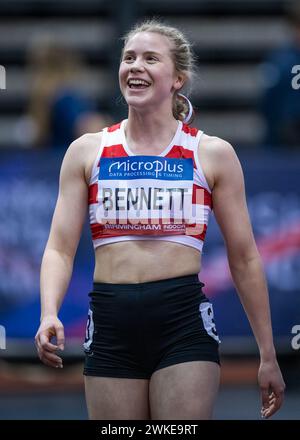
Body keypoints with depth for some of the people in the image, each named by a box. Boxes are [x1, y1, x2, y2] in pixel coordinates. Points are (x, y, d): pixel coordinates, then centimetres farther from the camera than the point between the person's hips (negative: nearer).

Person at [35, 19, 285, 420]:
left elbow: (244, 259, 9)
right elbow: (60, 249, 6)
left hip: (184, 321, -2)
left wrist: (268, 356, 8)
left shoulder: (212, 154, 7)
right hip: (111, 325, 2)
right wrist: (49, 315, -14)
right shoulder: (87, 152, 10)